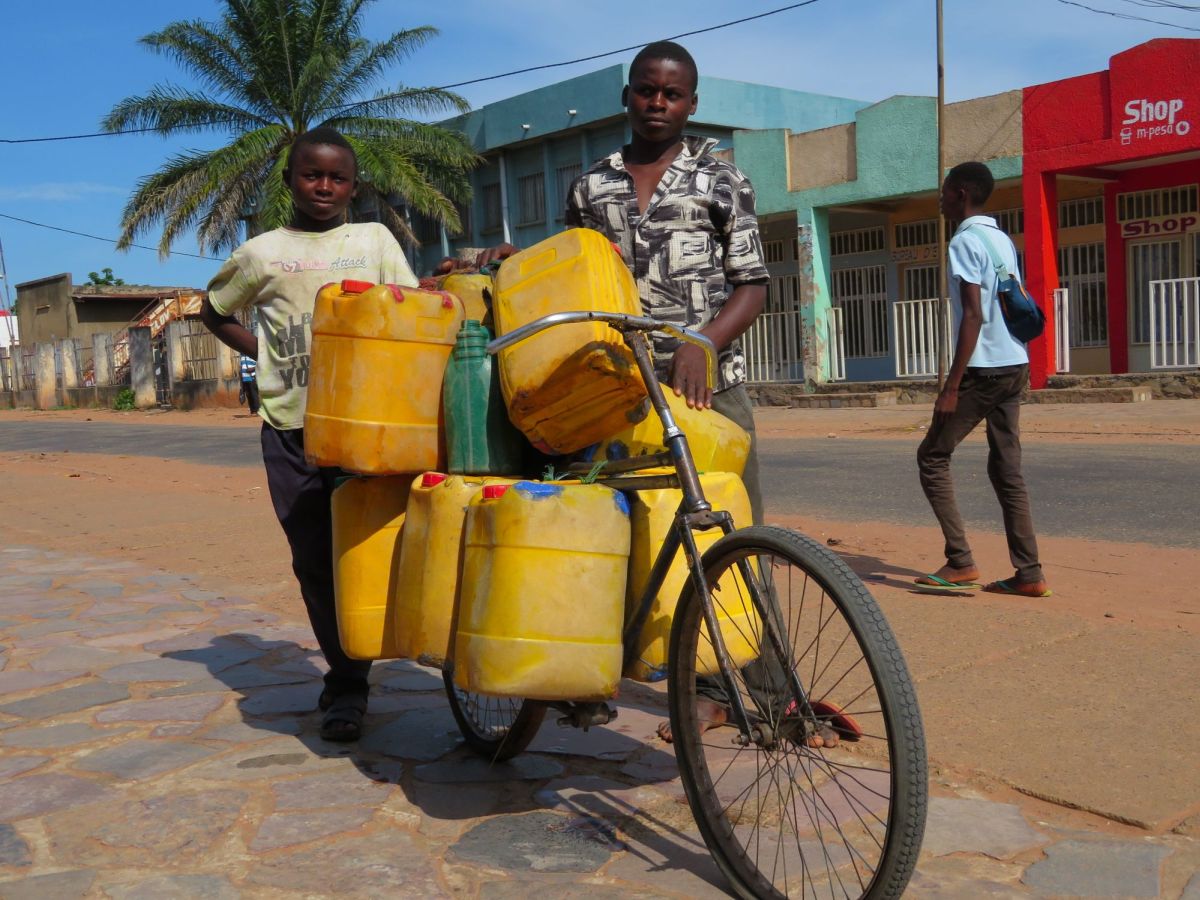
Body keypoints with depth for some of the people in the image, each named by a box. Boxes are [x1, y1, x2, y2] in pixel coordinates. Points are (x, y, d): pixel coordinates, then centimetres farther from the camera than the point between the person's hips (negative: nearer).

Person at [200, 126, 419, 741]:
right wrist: (263, 352, 9)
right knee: (314, 558, 2)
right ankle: (346, 680, 13)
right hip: (291, 424, 1)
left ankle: (347, 684, 9)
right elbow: (214, 312, 24)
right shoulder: (261, 253, 12)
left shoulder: (375, 239, 12)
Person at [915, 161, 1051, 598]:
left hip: (984, 369, -8)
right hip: (1015, 365, 8)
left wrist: (952, 386, -19)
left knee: (932, 457, 2)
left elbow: (973, 315, -18)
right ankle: (1029, 572, 7)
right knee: (1007, 469, 9)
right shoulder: (1004, 240, 16)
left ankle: (960, 562, -2)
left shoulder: (965, 241, -11)